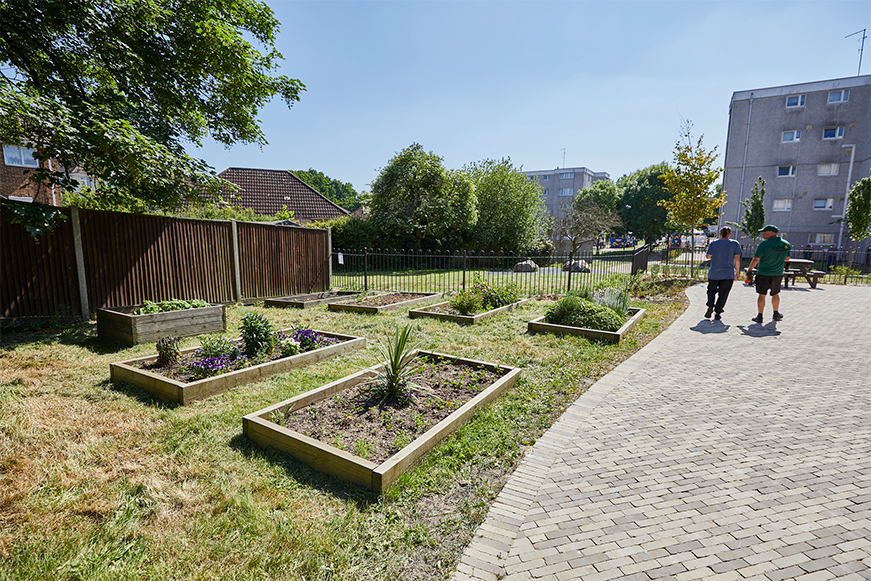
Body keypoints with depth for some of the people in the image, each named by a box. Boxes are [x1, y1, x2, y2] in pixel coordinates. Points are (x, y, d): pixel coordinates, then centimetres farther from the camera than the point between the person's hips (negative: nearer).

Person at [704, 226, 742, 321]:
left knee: (712, 290, 17)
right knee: (723, 294, 5)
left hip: (714, 273, 1)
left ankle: (710, 306, -5)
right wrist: (738, 272, 4)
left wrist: (706, 254, 19)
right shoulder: (735, 244, -1)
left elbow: (708, 256, -4)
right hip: (728, 274, 0)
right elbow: (737, 259, -3)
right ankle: (717, 313, 1)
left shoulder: (713, 243, -1)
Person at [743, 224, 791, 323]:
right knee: (775, 294, 21)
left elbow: (756, 259, -17)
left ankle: (760, 316, 2)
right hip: (778, 273, 5)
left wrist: (749, 270, -6)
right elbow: (787, 258, 14)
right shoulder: (786, 244, 1)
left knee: (762, 295, 2)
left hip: (763, 273, -5)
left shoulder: (764, 244, -17)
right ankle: (776, 314, 31)